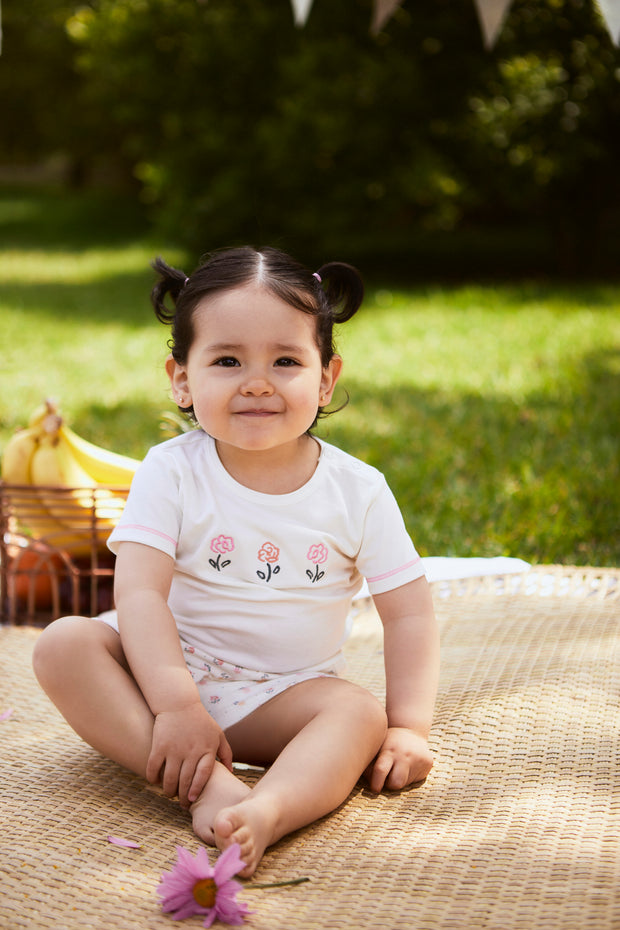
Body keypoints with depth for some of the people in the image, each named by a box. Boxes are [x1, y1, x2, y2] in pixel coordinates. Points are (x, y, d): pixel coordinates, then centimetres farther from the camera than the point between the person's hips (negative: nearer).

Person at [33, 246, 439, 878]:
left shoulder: (358, 491, -5)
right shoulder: (171, 472, -9)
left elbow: (409, 616, -2)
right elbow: (139, 591, -20)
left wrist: (409, 728, -13)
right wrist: (175, 703, -33)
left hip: (285, 695, 0)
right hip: (169, 671, 0)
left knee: (361, 714, -30)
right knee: (64, 643, -26)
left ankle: (267, 812, -58)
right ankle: (205, 785, -39)